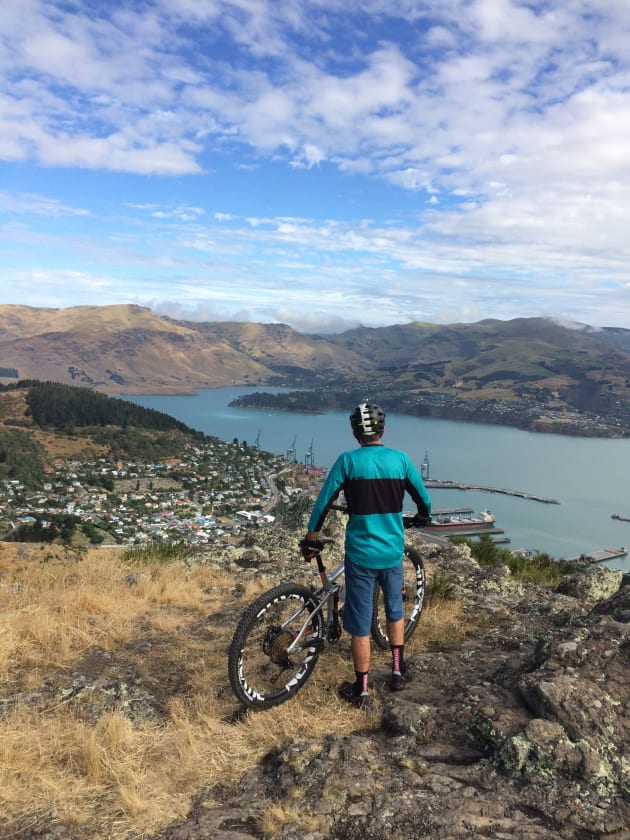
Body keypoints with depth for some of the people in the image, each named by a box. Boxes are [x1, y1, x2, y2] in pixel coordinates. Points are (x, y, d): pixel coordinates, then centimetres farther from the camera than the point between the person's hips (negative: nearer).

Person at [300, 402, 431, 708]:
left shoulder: (348, 460, -11)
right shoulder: (401, 459, -3)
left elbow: (323, 502, -8)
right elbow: (424, 500, 6)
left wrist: (310, 539, 5)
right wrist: (422, 517, 28)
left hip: (360, 554, -3)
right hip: (393, 552, 3)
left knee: (360, 624, 8)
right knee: (395, 610, 26)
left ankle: (360, 690, 20)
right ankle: (398, 671, 36)